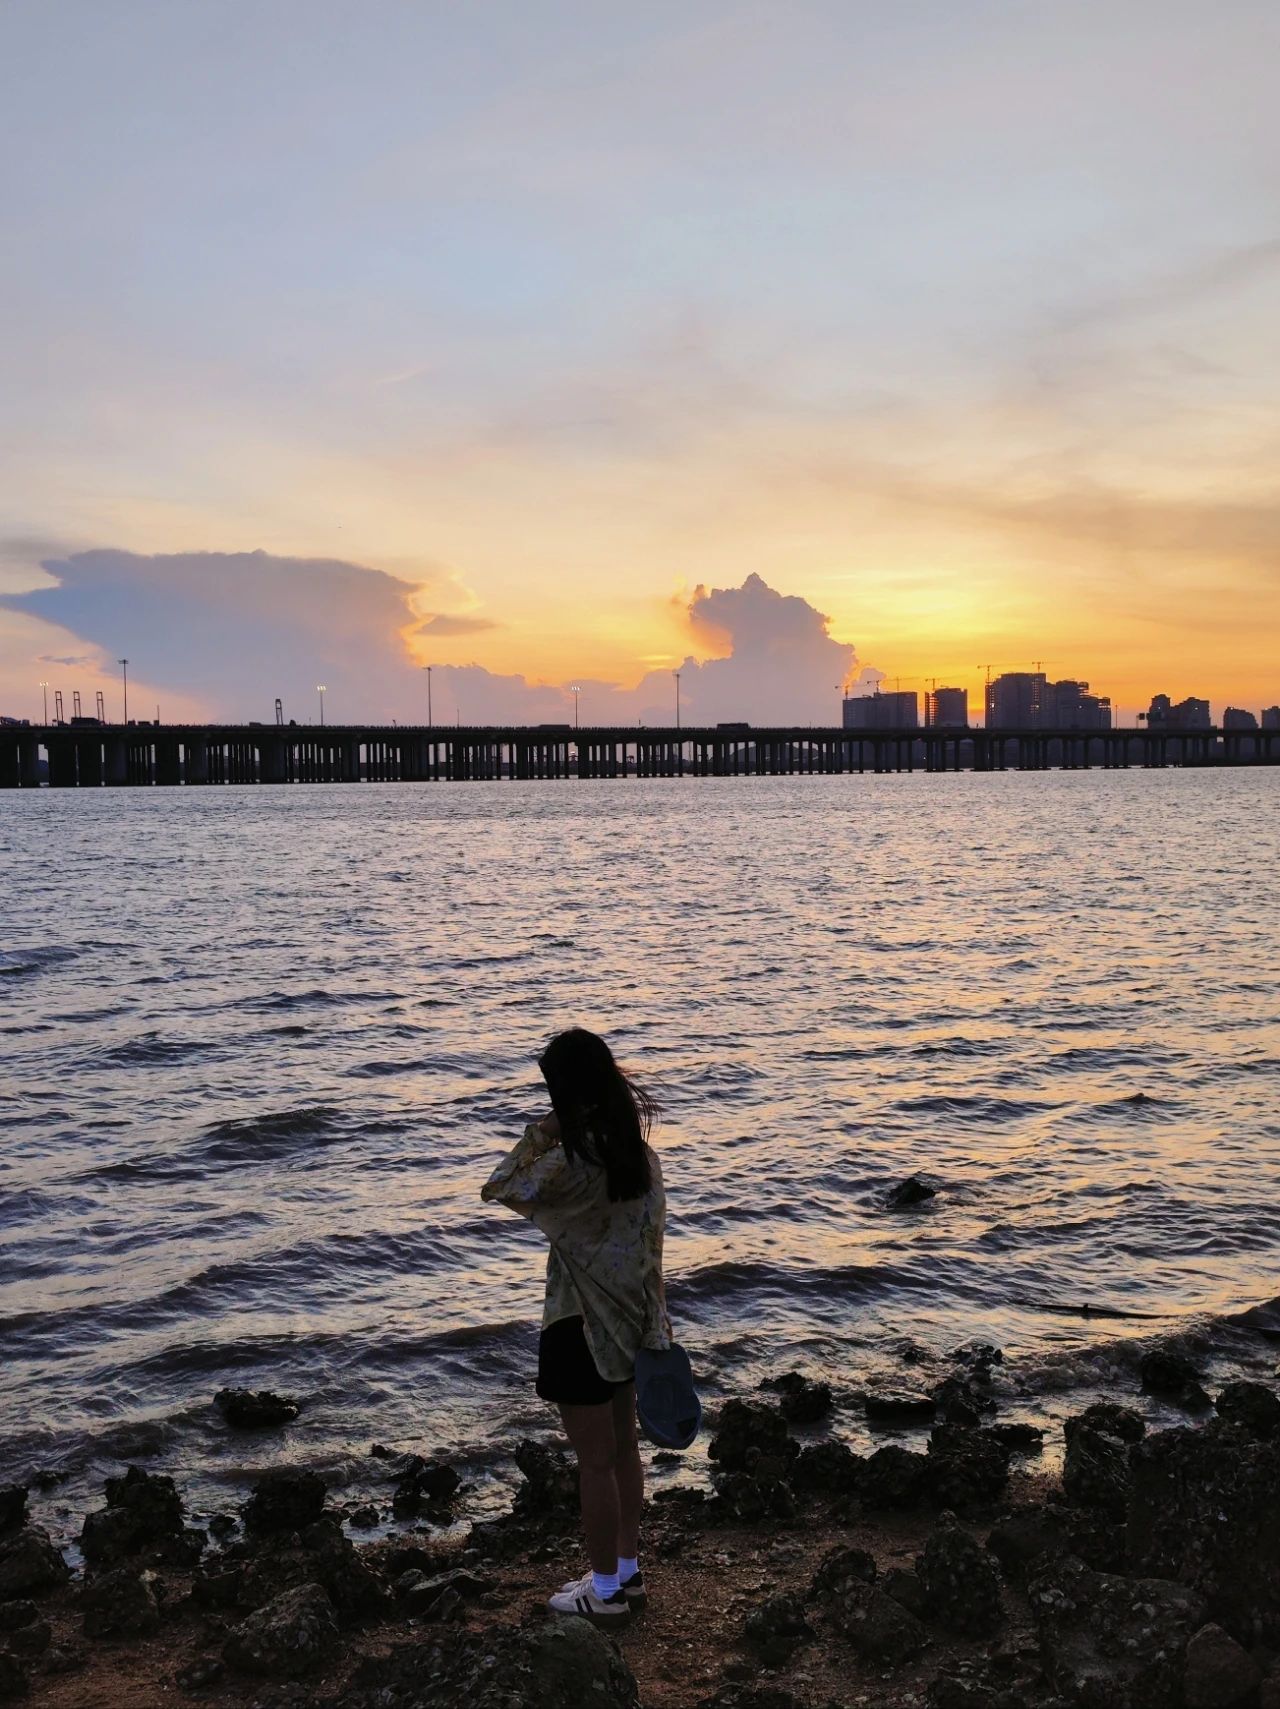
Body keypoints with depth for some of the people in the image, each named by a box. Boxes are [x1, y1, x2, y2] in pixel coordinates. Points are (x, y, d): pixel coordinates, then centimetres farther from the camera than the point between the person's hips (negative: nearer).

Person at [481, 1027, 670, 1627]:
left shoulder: (574, 1161, -26)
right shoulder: (638, 1150, -2)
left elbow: (498, 1190, -15)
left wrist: (543, 1130, -13)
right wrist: (653, 1317, 15)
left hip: (583, 1326, -8)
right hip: (630, 1320, 8)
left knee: (595, 1461, 7)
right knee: (623, 1449, 20)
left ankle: (605, 1590, 21)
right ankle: (628, 1572, 34)